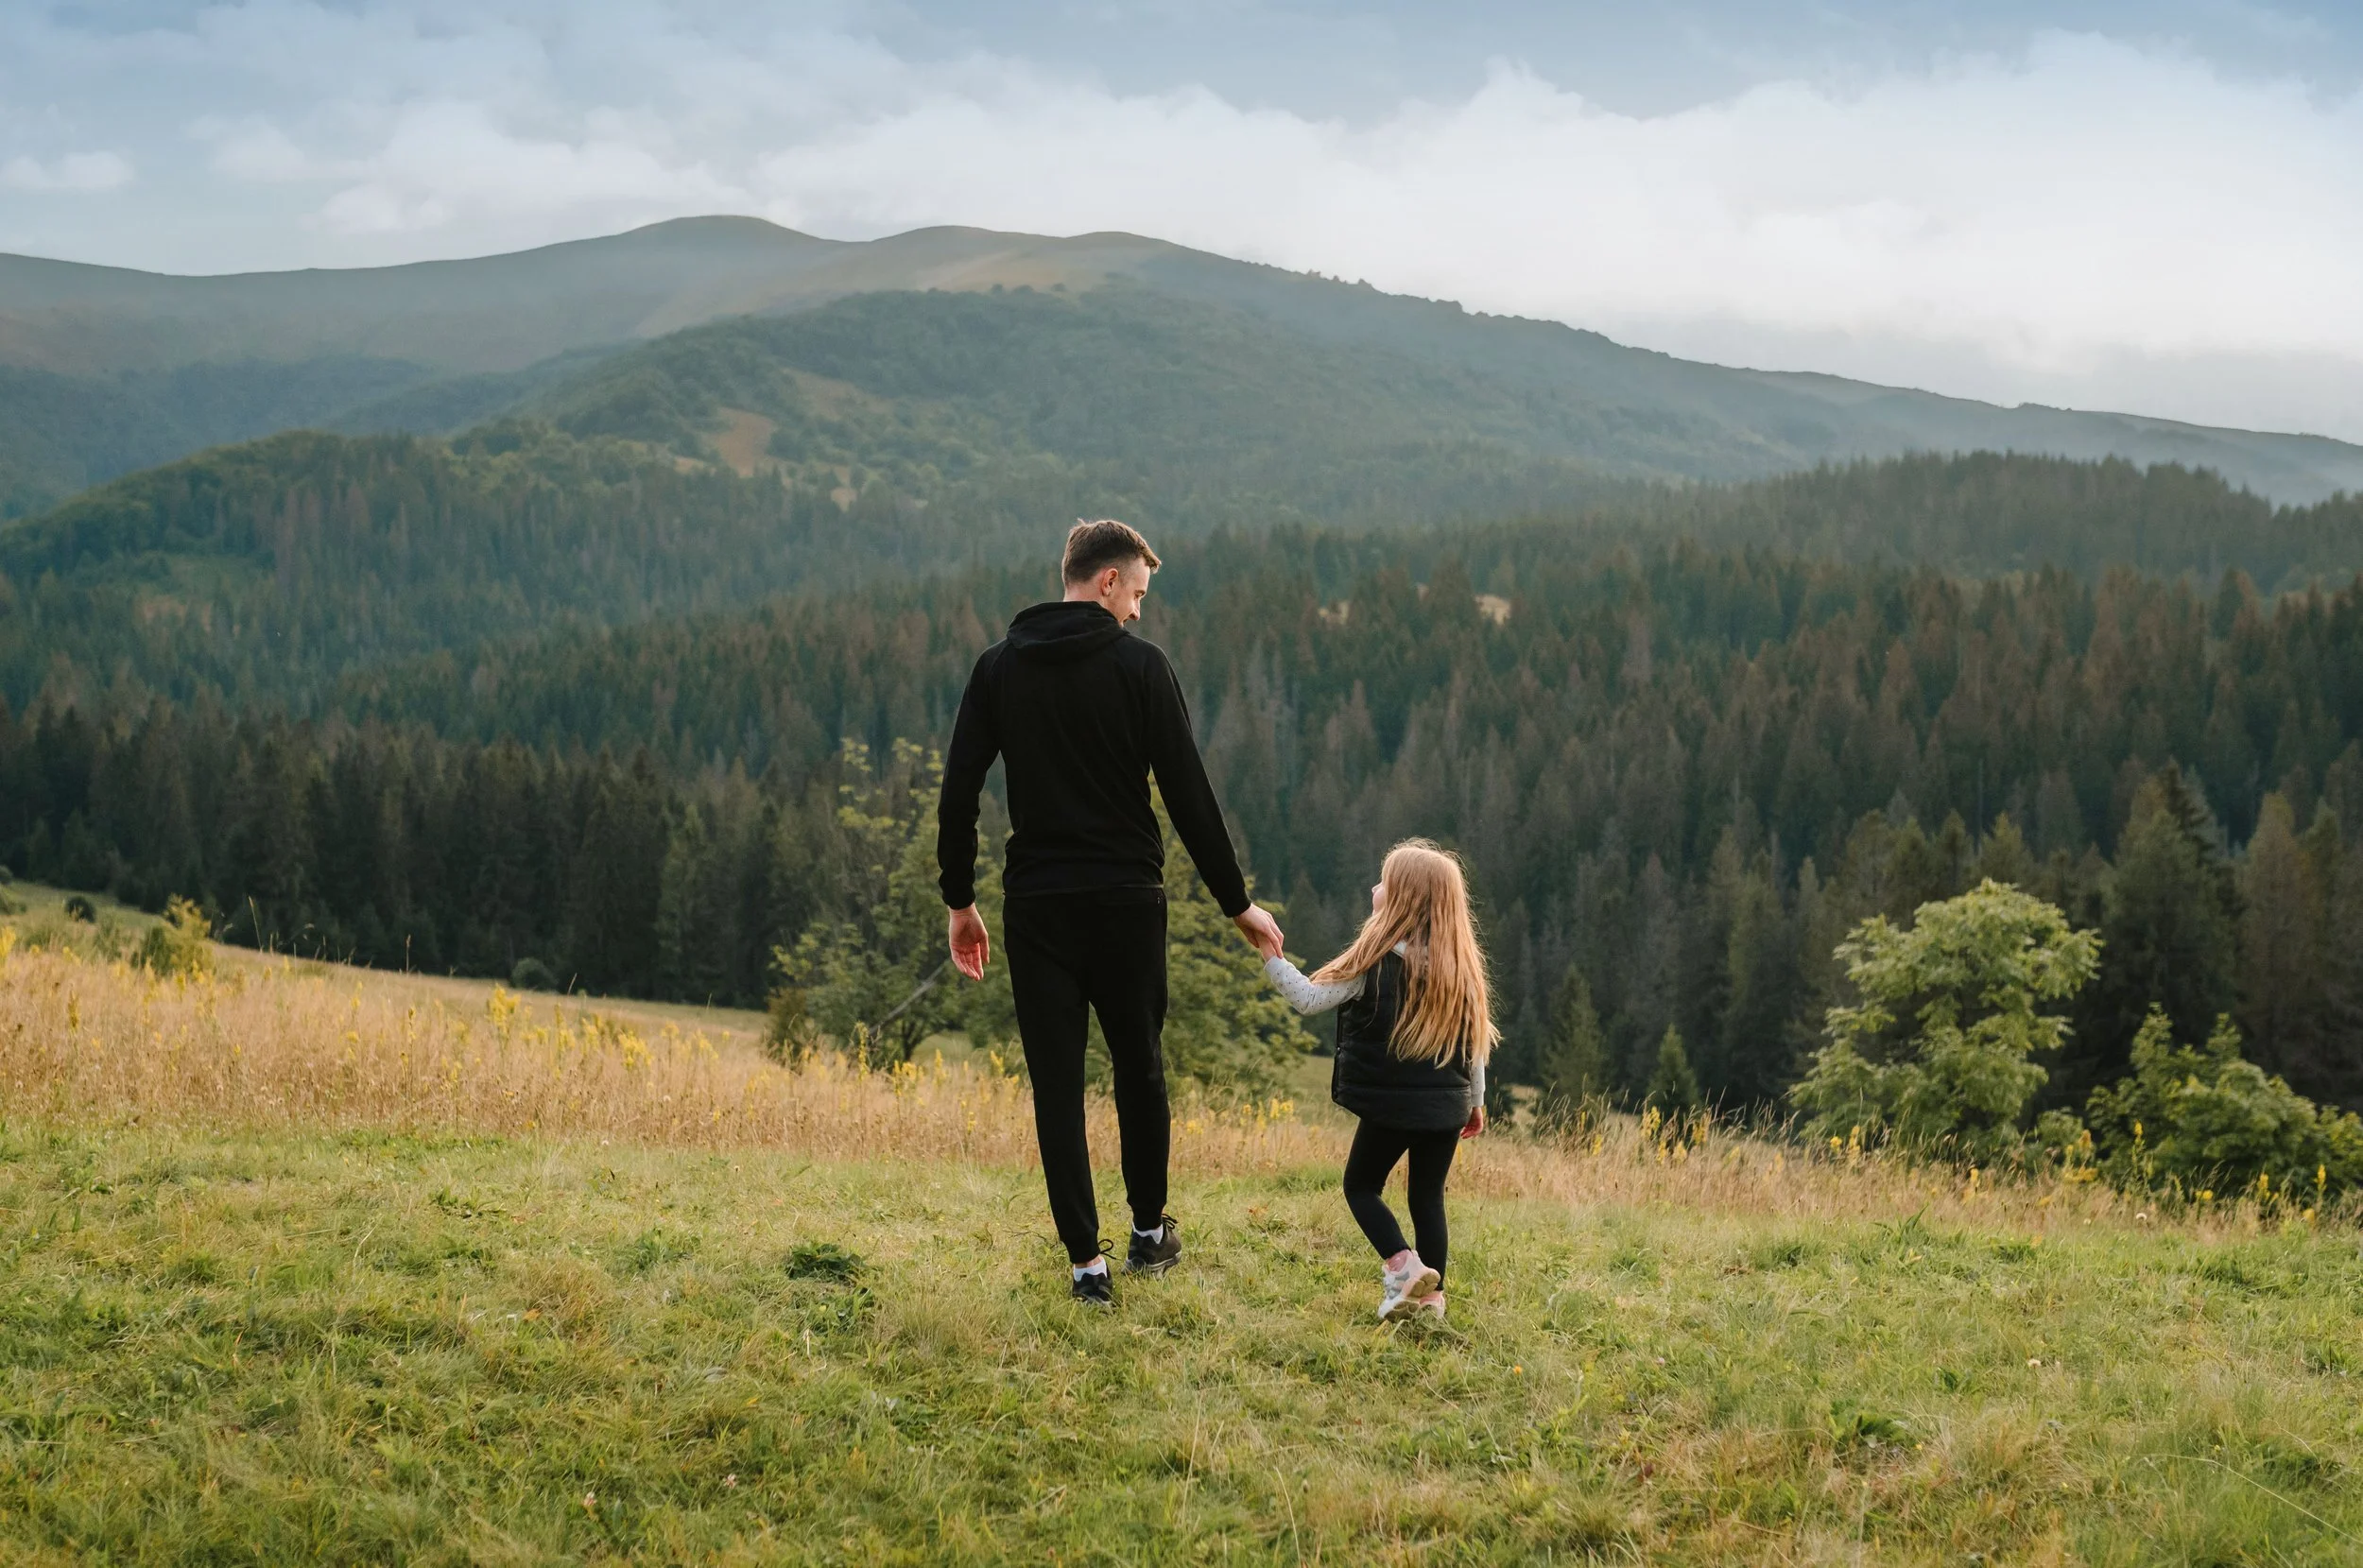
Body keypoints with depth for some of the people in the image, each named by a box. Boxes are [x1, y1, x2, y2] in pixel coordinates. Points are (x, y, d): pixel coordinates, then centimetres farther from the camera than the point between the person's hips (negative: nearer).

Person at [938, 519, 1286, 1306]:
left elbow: (957, 794, 2)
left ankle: (1086, 1261, 2)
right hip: (1126, 900, -2)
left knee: (1056, 1084, 4)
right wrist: (1236, 902, 1)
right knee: (1139, 1068, 17)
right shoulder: (1140, 665, -6)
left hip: (1036, 906, 2)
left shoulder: (999, 667, 4)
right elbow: (1188, 794, -7)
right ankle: (1150, 1231, 27)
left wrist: (960, 901, 11)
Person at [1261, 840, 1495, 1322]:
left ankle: (1402, 1264, -8)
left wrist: (1272, 961, 1)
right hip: (1448, 1107, 4)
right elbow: (1476, 1039, 9)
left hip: (1390, 1104, -4)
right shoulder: (1460, 965, 4)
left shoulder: (1376, 960, -12)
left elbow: (1310, 998, -10)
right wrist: (1476, 1100, 20)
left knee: (1361, 1186, 12)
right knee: (1428, 1197, 14)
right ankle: (1431, 1295, 11)